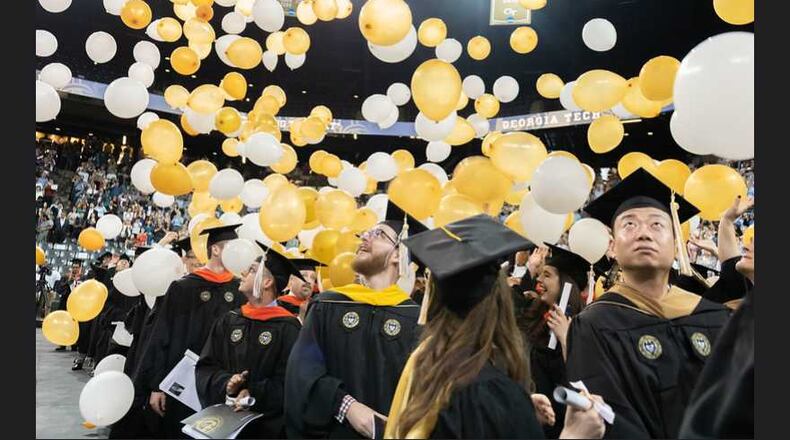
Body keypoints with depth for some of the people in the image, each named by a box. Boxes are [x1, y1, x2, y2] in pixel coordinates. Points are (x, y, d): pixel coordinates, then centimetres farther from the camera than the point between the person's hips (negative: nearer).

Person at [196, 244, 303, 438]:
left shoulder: (287, 327, -11)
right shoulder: (228, 321, 4)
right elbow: (206, 366, 2)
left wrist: (253, 394, -23)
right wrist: (225, 383, -15)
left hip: (267, 423, -4)